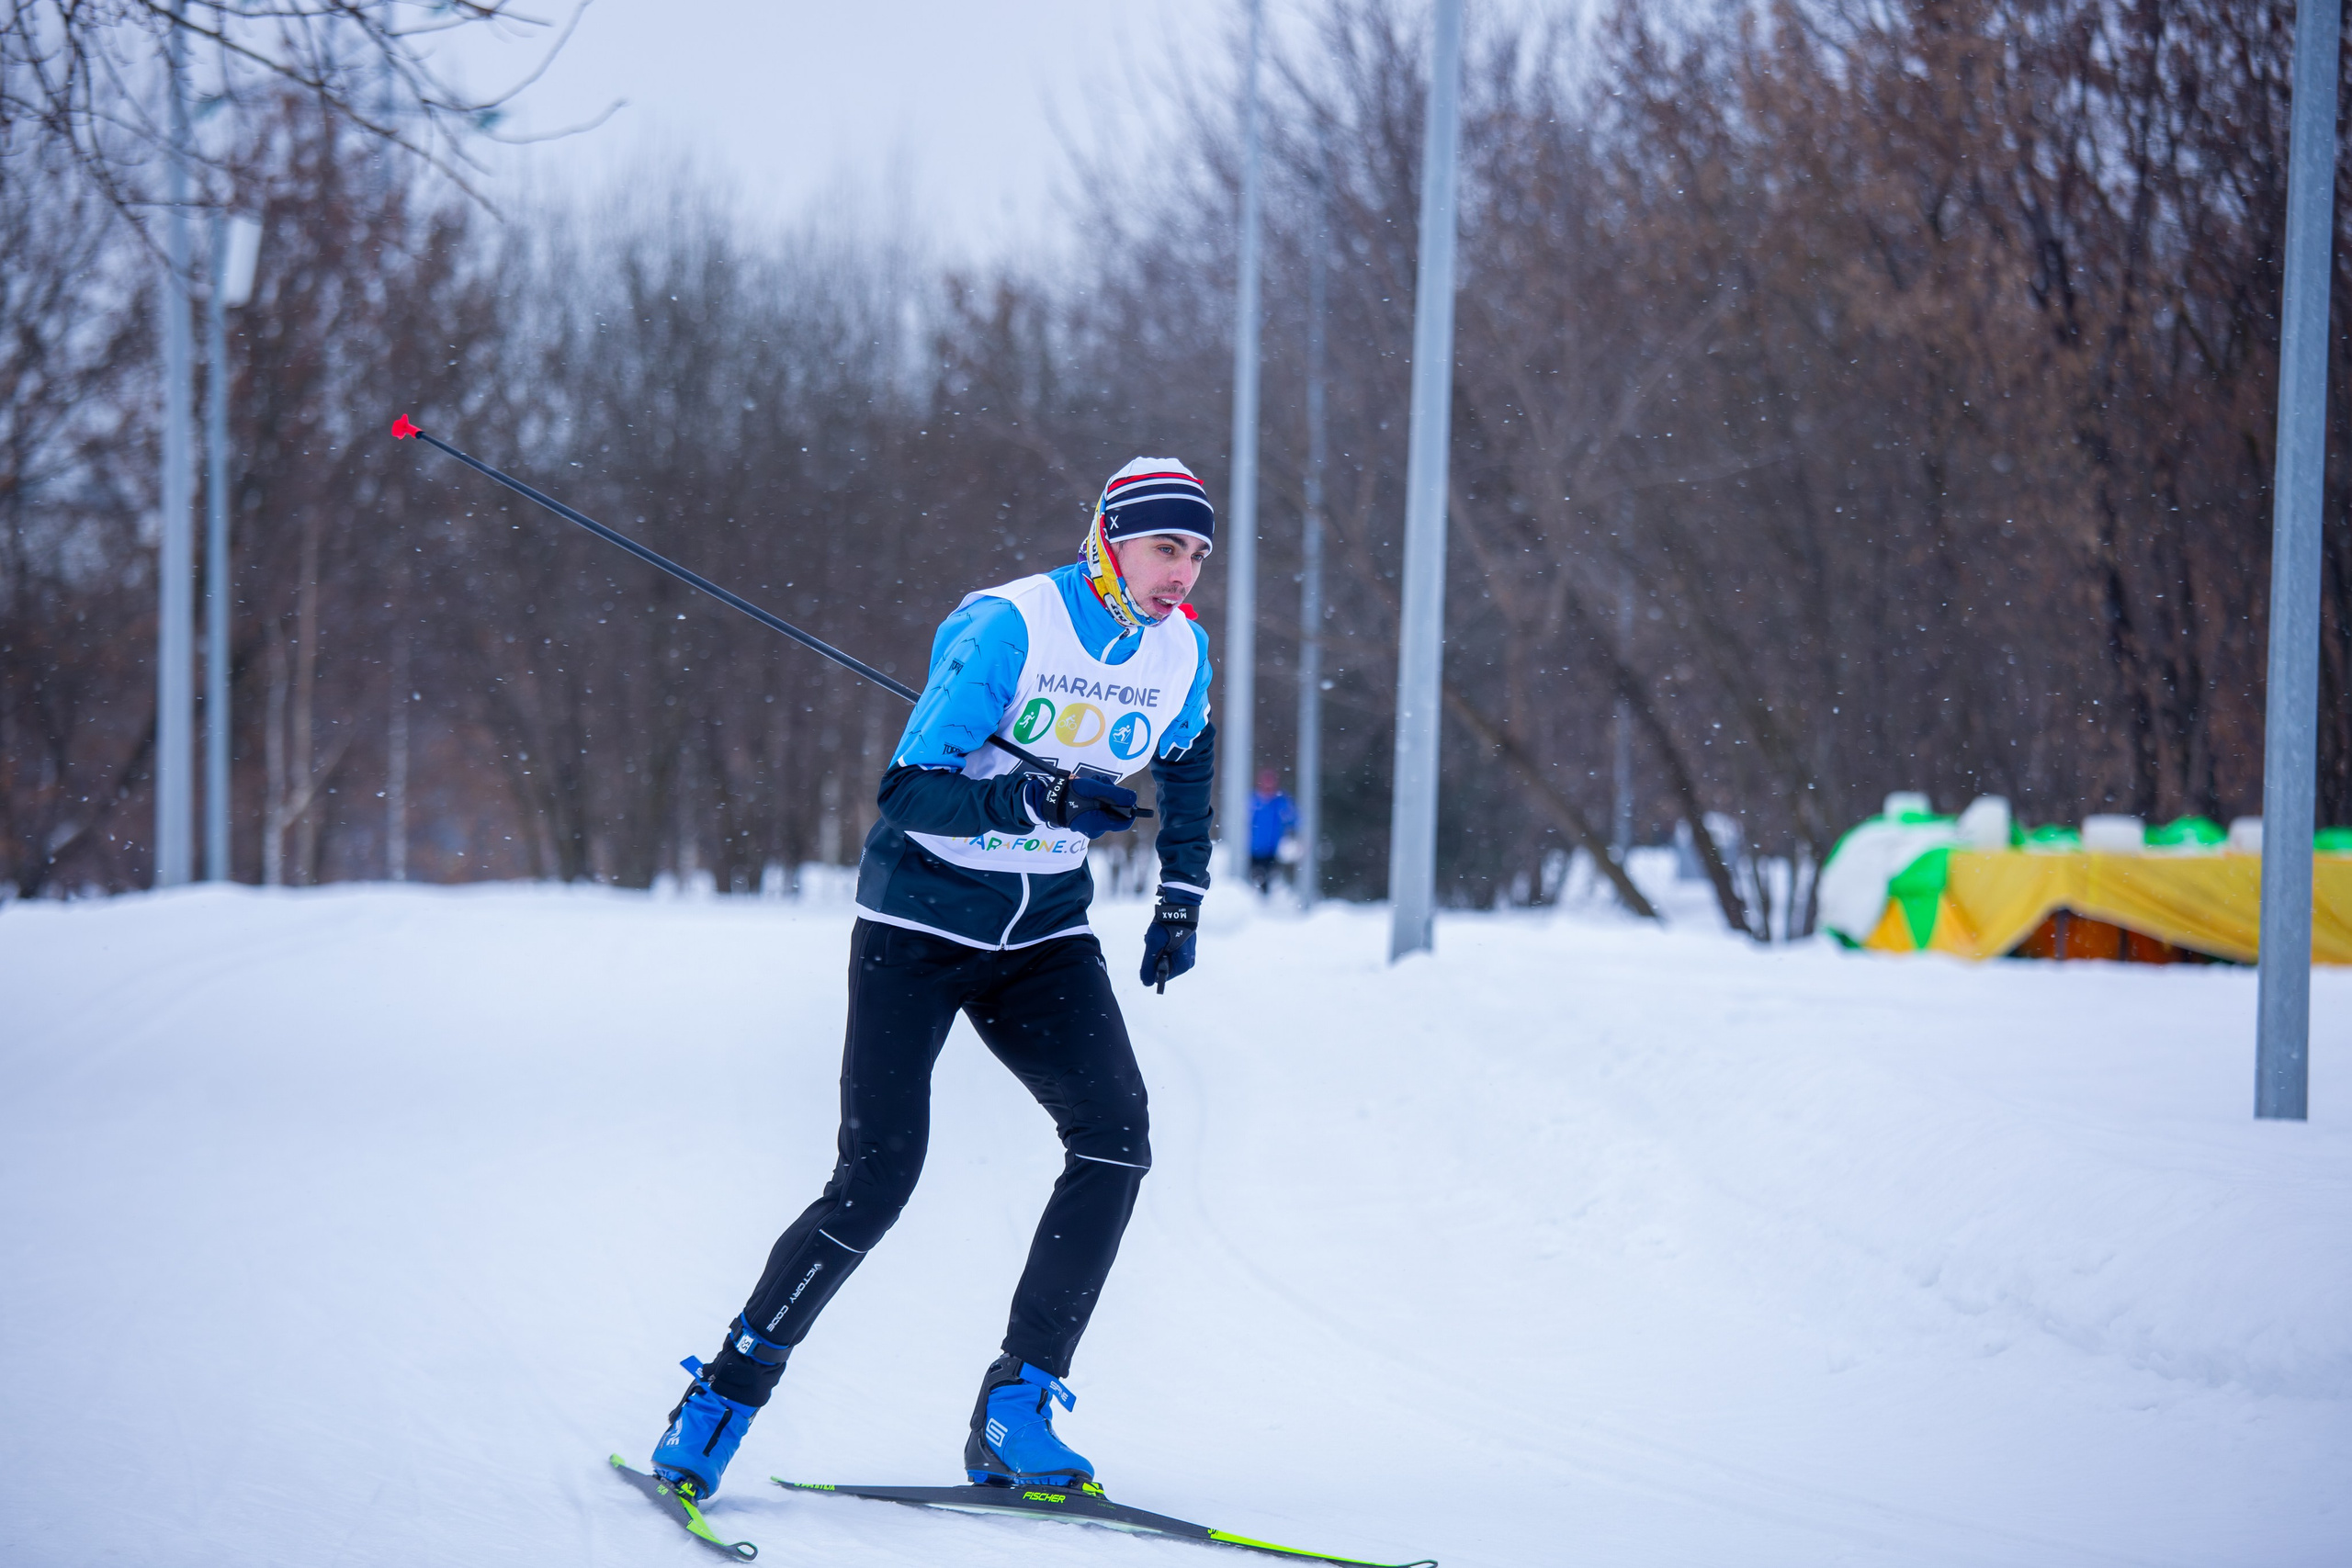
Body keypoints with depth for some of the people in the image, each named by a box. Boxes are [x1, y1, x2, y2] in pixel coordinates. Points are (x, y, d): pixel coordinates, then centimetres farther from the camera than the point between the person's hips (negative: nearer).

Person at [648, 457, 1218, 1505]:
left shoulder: (1179, 655, 0)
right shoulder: (1007, 627, -19)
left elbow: (1184, 753, 25)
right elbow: (908, 791, -23)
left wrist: (1182, 892, 20)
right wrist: (1038, 800, -36)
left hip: (1044, 931, 5)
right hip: (922, 918, -5)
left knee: (1115, 1137, -17)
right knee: (877, 1177, -13)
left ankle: (1014, 1415, -9)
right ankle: (723, 1398, 4)